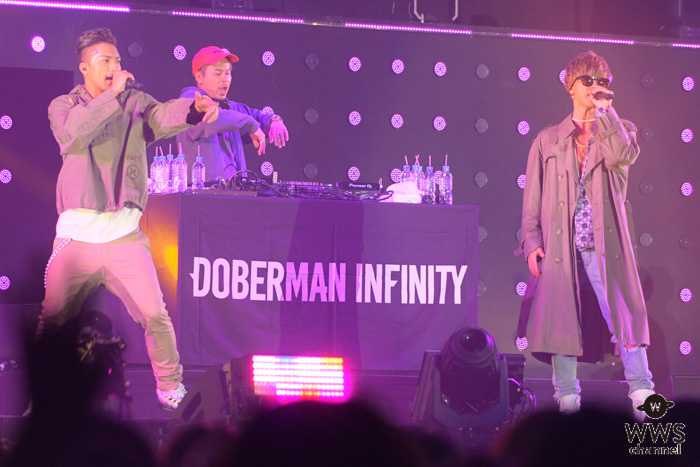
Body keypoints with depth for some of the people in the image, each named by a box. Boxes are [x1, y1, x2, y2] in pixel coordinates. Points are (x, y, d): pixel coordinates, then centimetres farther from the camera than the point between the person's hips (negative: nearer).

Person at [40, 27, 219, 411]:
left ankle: (170, 386, 9)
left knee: (155, 314, -6)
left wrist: (194, 108, -35)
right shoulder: (63, 105, 6)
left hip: (125, 235, 1)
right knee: (53, 319, 2)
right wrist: (113, 94, -19)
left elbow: (164, 116, -13)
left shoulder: (135, 103, 8)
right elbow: (74, 131, -17)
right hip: (77, 235, 0)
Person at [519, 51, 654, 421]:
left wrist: (604, 110, -6)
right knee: (561, 320, 0)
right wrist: (532, 241, 1)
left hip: (606, 244, -1)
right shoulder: (549, 140, 14)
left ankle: (642, 397, -7)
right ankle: (567, 399, 7)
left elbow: (622, 156, -11)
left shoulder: (619, 130, 13)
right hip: (560, 245, 1)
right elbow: (533, 195, 11)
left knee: (623, 315, -8)